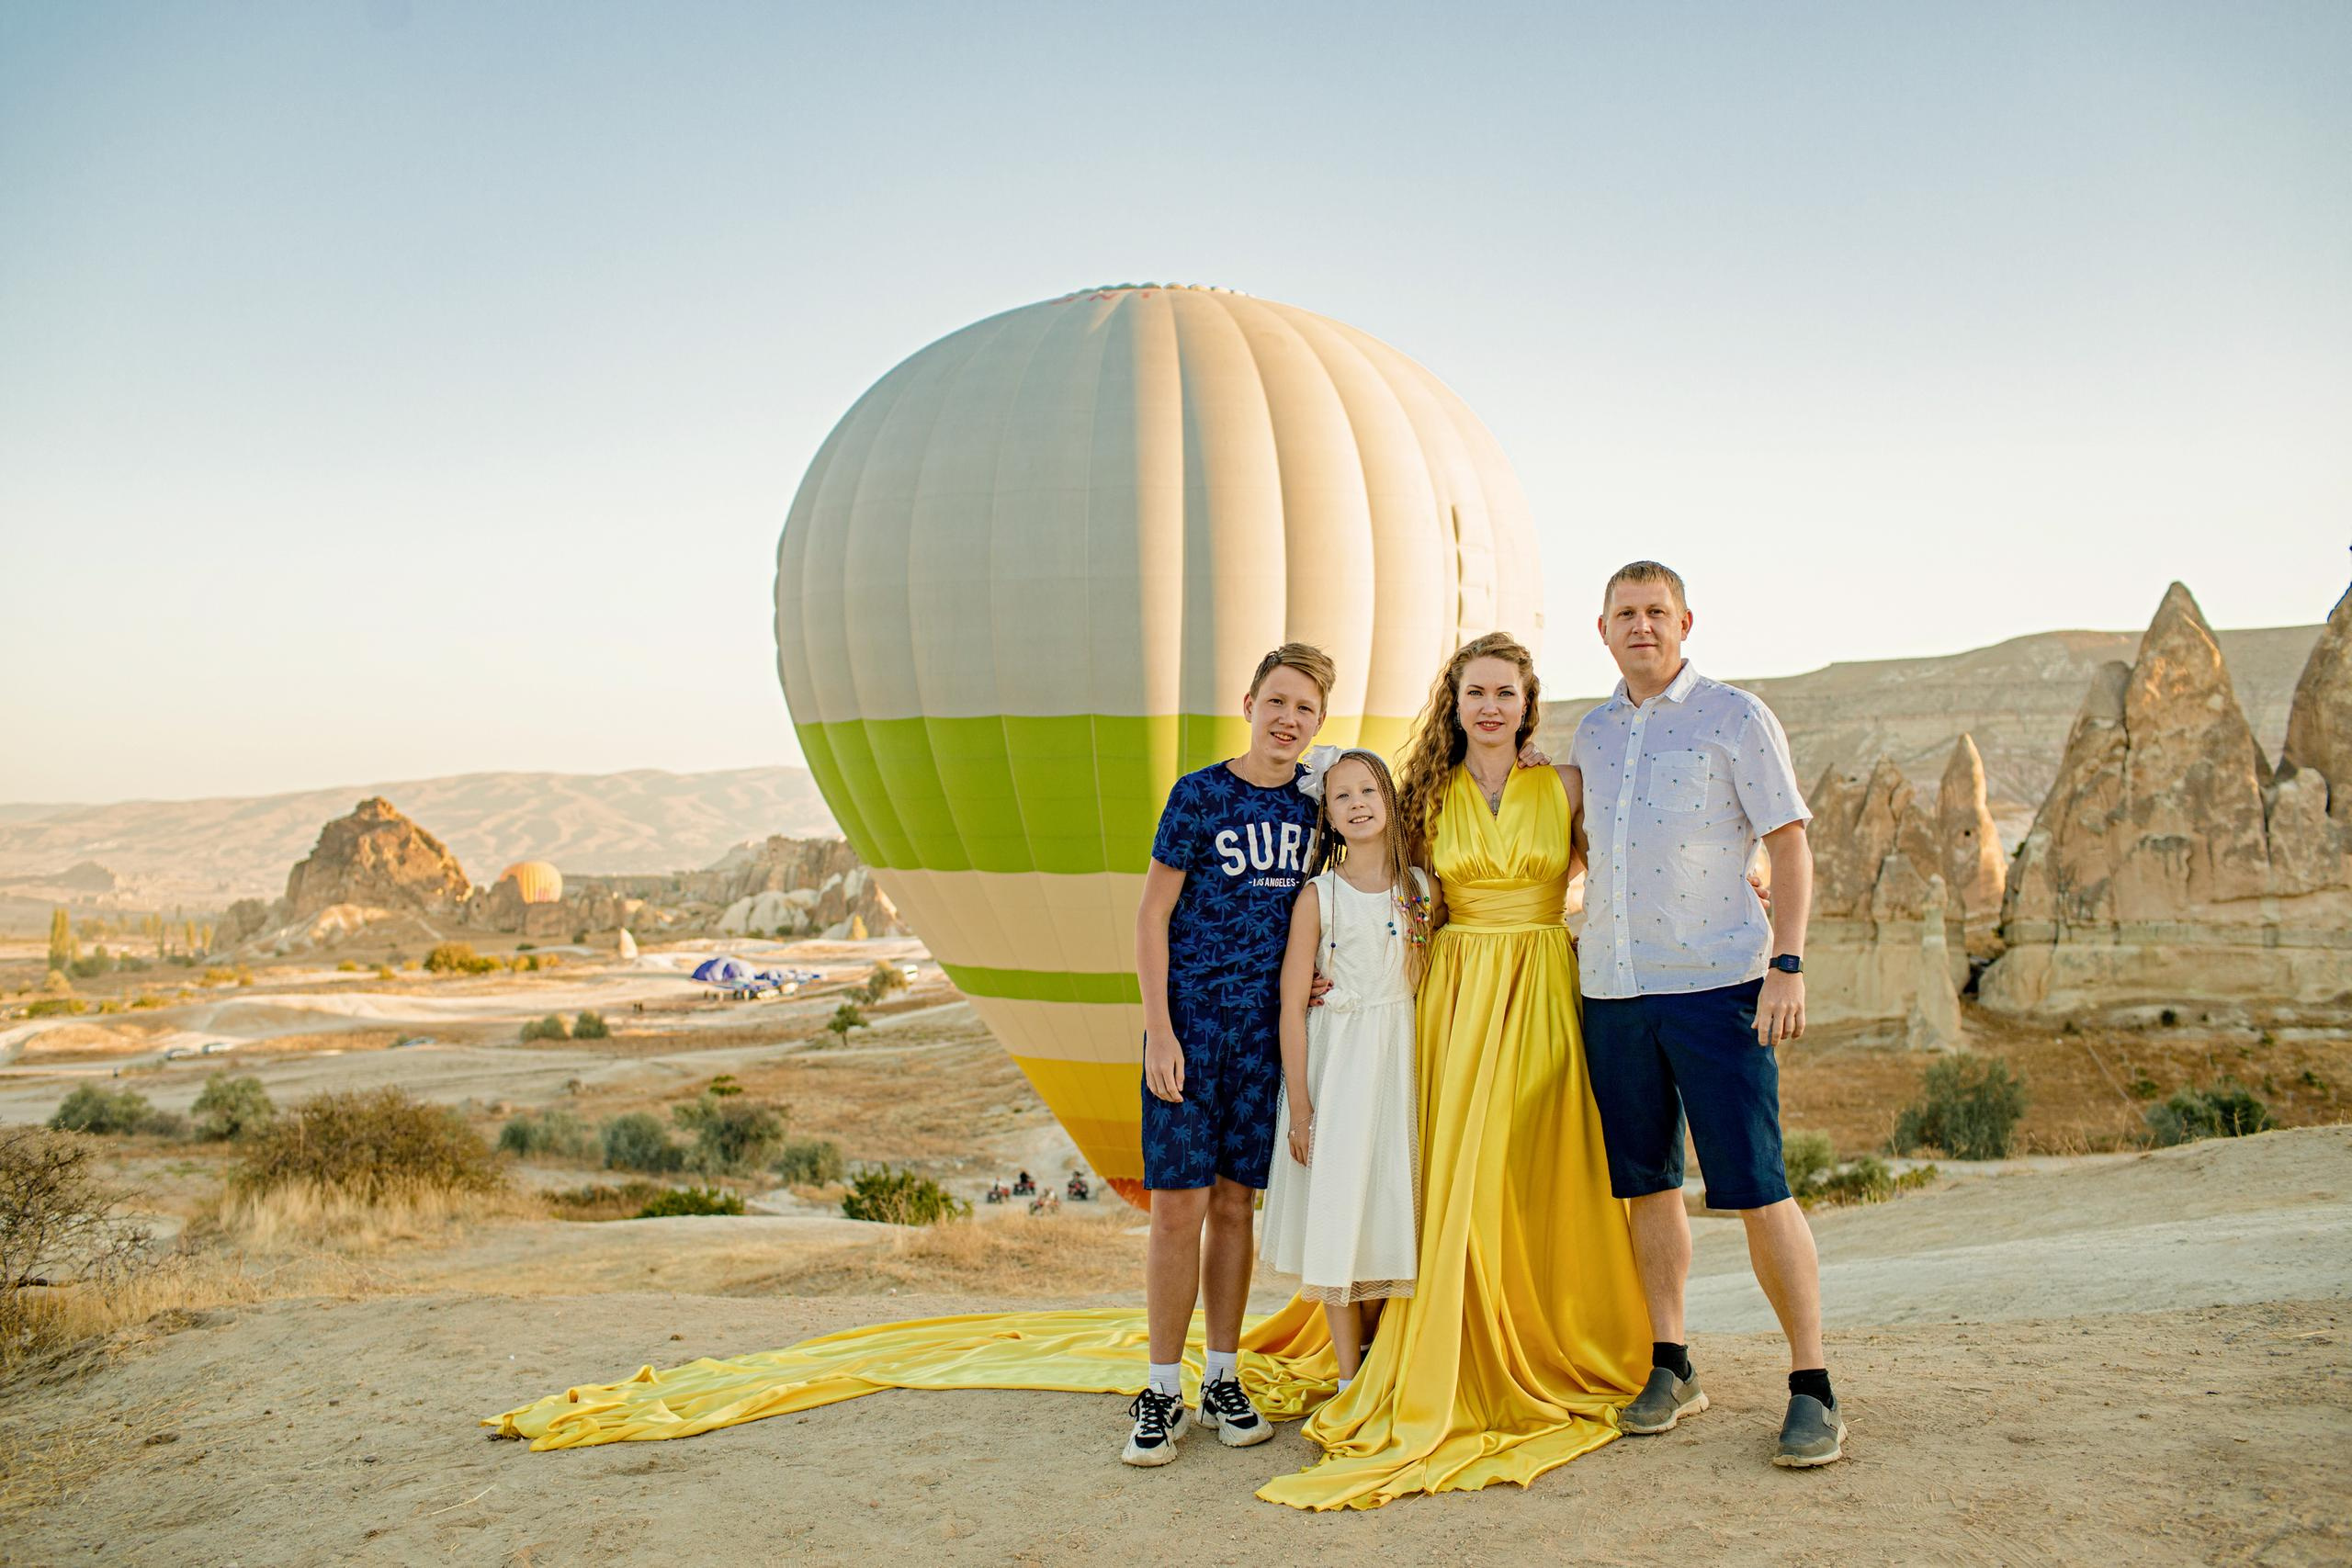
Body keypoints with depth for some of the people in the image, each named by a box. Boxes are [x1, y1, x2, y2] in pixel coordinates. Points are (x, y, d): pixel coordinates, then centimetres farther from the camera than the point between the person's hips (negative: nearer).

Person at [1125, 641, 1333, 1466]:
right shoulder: (1199, 794, -4)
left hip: (1265, 1026, 4)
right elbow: (1152, 915, -4)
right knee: (1179, 1205, -4)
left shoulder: (1315, 803, 8)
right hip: (1191, 1020, -3)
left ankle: (1224, 1382, 19)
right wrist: (1160, 1029, -11)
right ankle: (1163, 1393, 6)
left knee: (1235, 1203, 10)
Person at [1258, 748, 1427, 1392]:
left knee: (1392, 1208, 7)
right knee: (1338, 1212, 0)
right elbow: (1292, 1006, -5)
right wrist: (1299, 1105, -8)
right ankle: (1348, 1379, 11)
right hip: (1335, 1064, -3)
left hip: (1404, 1059, 3)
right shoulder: (1319, 896, -4)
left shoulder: (1422, 886, 5)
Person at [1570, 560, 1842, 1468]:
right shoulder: (1591, 734, 15)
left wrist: (1788, 963, -13)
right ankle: (1670, 1368, 19)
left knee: (1755, 1187, -7)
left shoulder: (1735, 718, -1)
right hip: (1612, 985, 5)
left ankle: (1812, 1387, 1)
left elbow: (1789, 843, -4)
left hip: (1715, 982, -5)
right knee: (1645, 1182, 9)